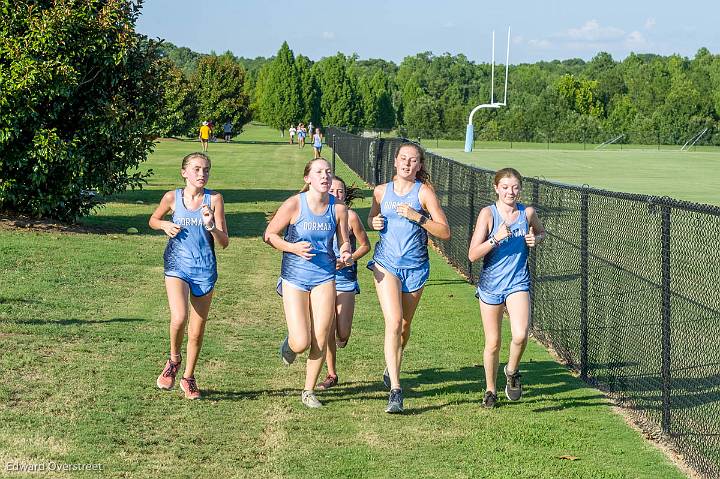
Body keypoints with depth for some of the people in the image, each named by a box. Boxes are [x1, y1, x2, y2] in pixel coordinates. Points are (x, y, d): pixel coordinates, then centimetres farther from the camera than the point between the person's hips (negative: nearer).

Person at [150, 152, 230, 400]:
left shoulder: (214, 199, -4)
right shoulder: (172, 197, -2)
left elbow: (224, 242, -4)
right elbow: (153, 220, 17)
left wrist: (211, 226, -24)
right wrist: (165, 225, -5)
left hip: (205, 270, 1)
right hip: (177, 266, -1)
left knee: (197, 332, 9)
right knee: (179, 318, -23)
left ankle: (188, 377, 30)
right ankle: (174, 359, 6)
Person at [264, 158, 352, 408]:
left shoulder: (338, 208, -3)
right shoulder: (294, 204, -12)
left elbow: (344, 241, 11)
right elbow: (269, 235, -4)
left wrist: (345, 253, -12)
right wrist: (292, 247, -20)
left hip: (324, 277, 3)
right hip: (295, 277, -3)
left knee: (320, 341, 2)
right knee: (301, 343, -8)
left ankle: (309, 391, 22)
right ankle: (290, 342, 31)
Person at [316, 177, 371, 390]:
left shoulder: (350, 216, -7)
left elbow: (365, 245, 1)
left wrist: (346, 260, -12)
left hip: (345, 277, -2)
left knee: (343, 333, -5)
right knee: (327, 330, -3)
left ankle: (342, 336, 34)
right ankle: (331, 374, 14)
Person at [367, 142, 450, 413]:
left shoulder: (424, 192, -5)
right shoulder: (381, 191, 4)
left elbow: (445, 232, -9)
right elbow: (372, 218, 23)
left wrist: (417, 217, -20)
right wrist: (375, 223, -1)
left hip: (415, 266, 0)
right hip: (386, 263, 0)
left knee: (404, 326, 15)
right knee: (393, 322, -17)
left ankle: (391, 370, 43)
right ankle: (395, 390, -21)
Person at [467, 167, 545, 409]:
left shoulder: (528, 213, -2)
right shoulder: (488, 213, -10)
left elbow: (541, 231, 21)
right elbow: (473, 255, -14)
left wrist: (535, 239, -1)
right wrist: (496, 238, -27)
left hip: (518, 284, 1)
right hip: (490, 286, -1)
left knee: (520, 335, -21)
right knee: (493, 343, 8)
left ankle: (512, 371, 10)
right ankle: (490, 390, 29)